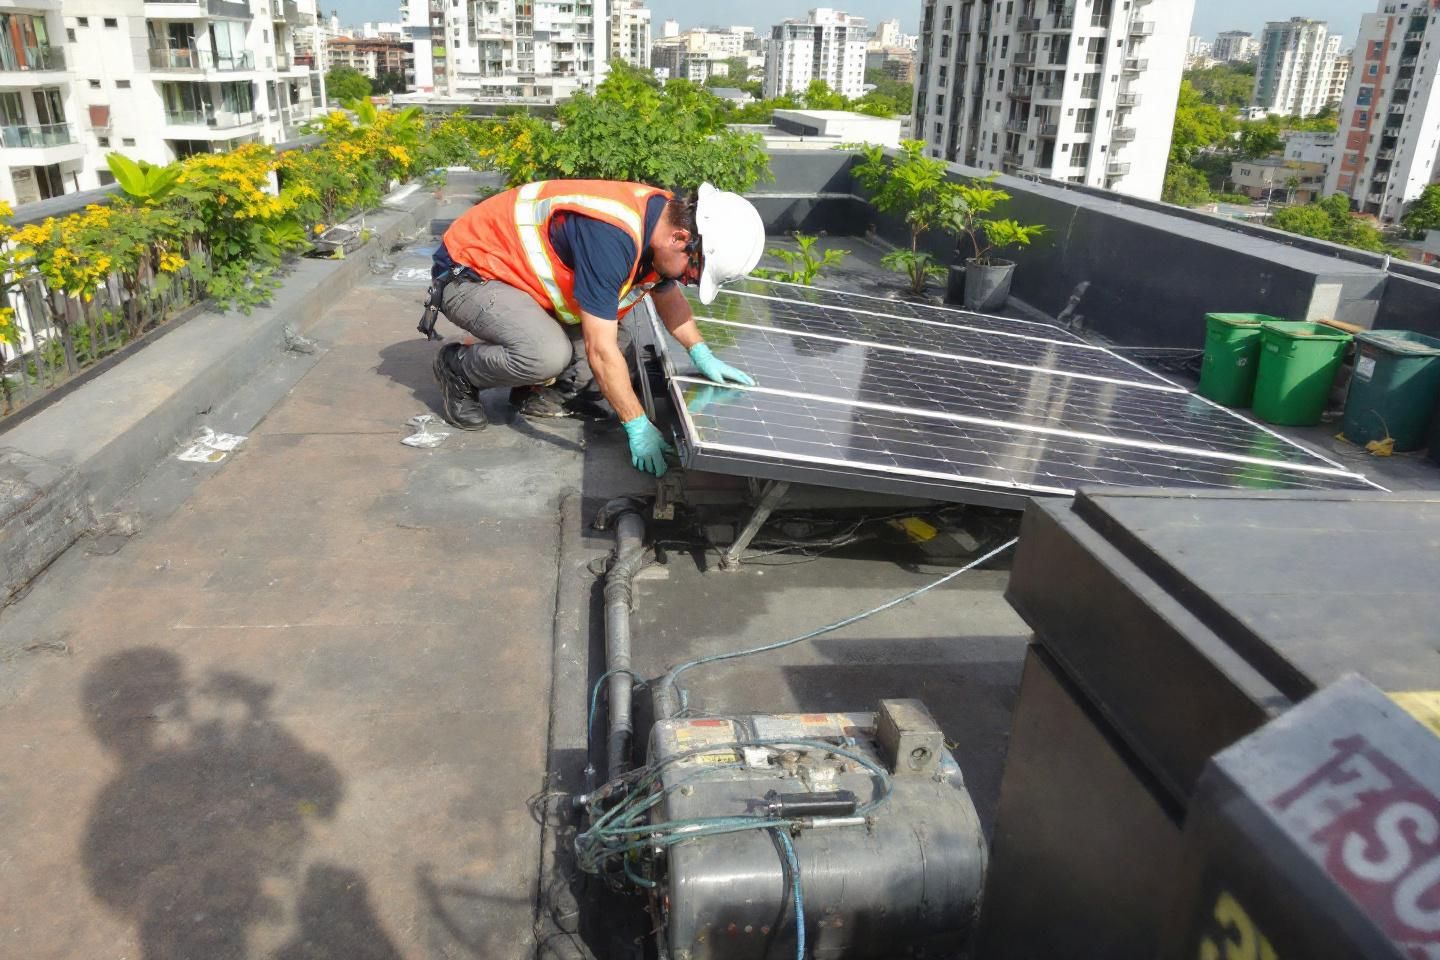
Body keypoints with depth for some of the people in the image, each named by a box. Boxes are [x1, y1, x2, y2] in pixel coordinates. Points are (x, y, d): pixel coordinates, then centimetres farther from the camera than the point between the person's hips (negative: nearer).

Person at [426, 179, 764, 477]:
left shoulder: (664, 217, -7)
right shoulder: (612, 236, -35)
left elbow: (667, 294, 14)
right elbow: (600, 351, -33)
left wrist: (702, 354, 2)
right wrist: (639, 427, -26)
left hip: (518, 271, 9)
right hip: (469, 273, -8)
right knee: (549, 353, -32)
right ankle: (458, 369, -5)